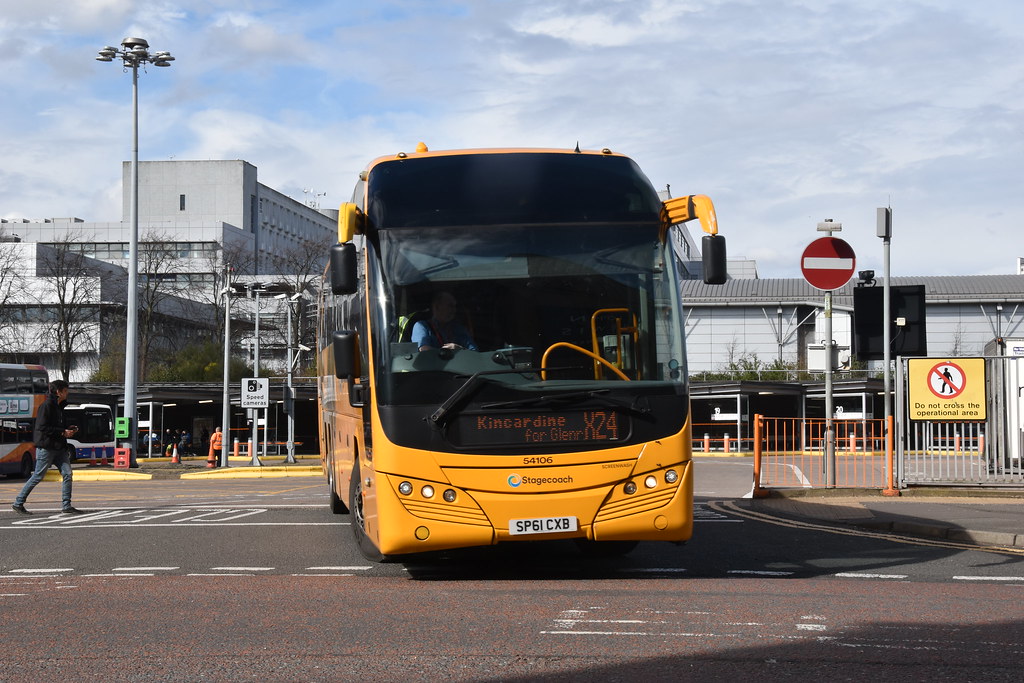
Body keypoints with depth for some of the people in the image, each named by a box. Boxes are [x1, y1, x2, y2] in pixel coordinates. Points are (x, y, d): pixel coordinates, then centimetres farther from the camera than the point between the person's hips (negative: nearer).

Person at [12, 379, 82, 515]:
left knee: (67, 473, -3)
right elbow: (43, 427, -19)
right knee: (38, 476, -2)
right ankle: (18, 504, 9)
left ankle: (66, 506, 0)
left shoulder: (59, 406, 15)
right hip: (46, 447, -8)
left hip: (59, 447, 8)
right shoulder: (46, 406, -12)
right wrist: (63, 432, -17)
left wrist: (68, 429, 8)